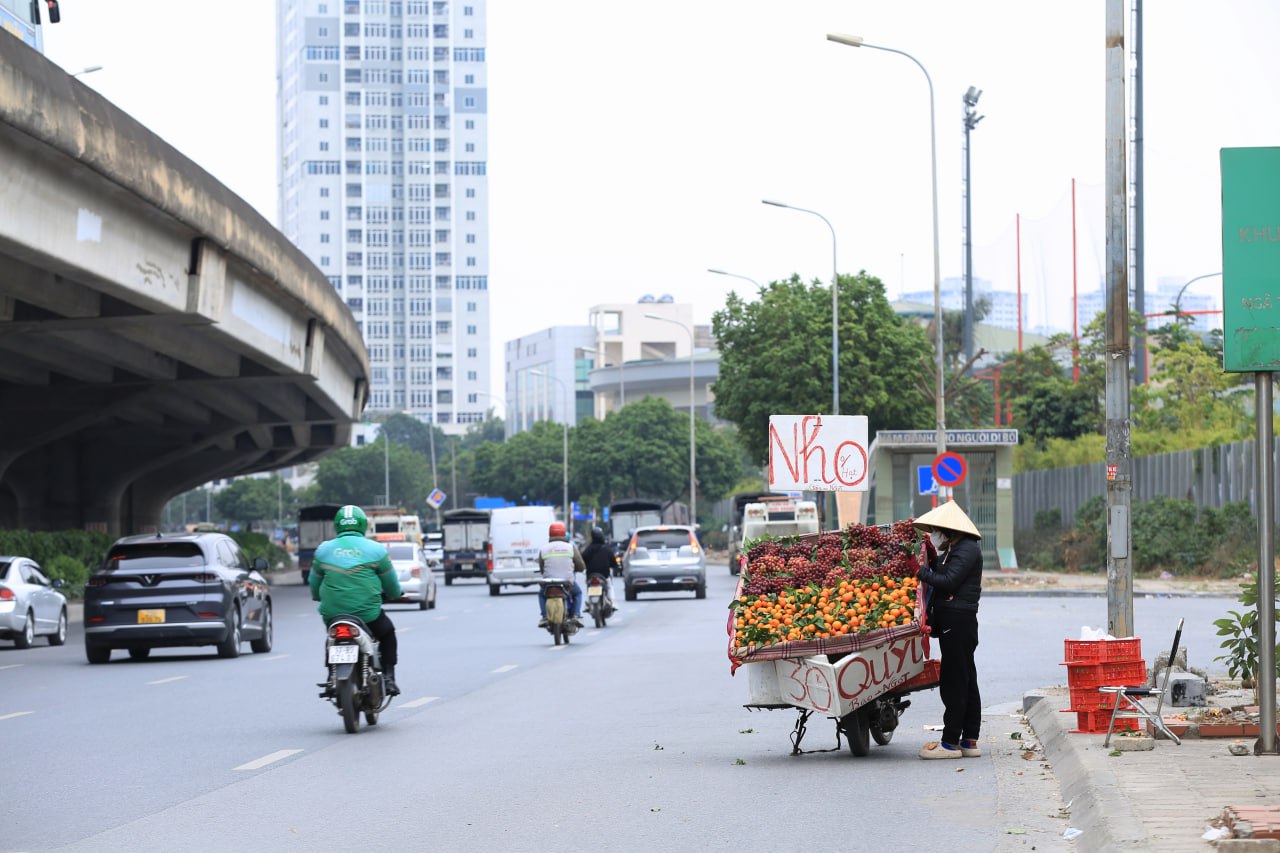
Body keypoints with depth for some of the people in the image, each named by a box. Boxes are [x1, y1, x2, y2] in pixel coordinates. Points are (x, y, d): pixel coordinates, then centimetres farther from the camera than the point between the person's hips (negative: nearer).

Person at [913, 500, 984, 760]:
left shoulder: (967, 549, -11)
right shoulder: (956, 549, 20)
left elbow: (948, 581, -19)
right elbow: (940, 571, 16)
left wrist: (920, 572, -13)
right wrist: (931, 558, 4)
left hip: (958, 620, -11)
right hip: (958, 621, 11)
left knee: (953, 682, -8)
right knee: (966, 681, 11)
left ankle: (951, 742, -6)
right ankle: (969, 741, 15)